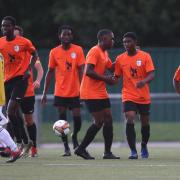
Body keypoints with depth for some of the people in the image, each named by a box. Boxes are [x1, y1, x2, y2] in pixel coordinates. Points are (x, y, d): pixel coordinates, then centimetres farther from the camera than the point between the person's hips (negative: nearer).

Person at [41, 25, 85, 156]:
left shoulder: (78, 50, -2)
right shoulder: (54, 52, 1)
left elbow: (81, 71, -3)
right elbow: (50, 73, 7)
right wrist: (45, 93, 5)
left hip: (75, 91, -1)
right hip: (60, 92, 1)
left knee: (77, 118, -4)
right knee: (62, 119, -1)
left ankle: (74, 136, 27)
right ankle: (66, 147, 8)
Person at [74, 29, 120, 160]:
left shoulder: (105, 53, 15)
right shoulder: (95, 52, -15)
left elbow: (111, 67, 25)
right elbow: (88, 71, -24)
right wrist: (105, 78, -19)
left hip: (101, 93, 9)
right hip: (91, 94, -9)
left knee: (108, 119, 4)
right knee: (99, 122, -10)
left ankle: (108, 152, 6)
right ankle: (81, 149, 1)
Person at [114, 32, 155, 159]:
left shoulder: (145, 56, -6)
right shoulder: (120, 59, 0)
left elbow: (151, 75, -13)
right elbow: (117, 77, 8)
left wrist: (144, 81, -34)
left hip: (144, 97, 0)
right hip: (129, 96, 0)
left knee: (145, 123, 12)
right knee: (130, 121, -20)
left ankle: (144, 146, 39)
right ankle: (133, 152, -17)